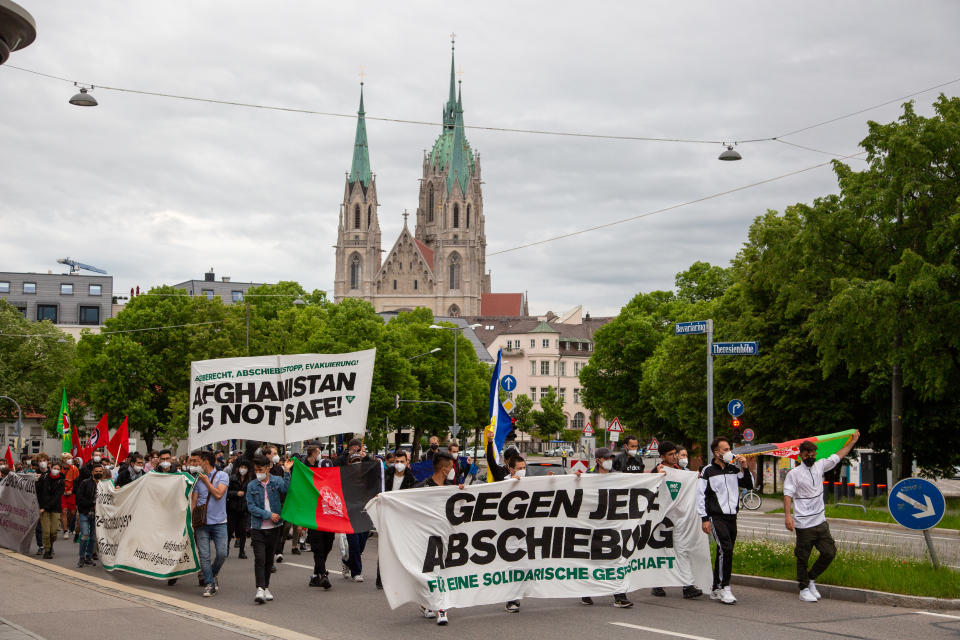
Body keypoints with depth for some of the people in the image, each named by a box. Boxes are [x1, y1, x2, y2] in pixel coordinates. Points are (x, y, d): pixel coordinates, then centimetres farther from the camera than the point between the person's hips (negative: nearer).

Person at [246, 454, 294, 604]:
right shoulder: (252, 486, 1)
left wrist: (286, 472, -27)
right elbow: (251, 507, -4)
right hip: (258, 528, -1)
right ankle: (260, 589, -14)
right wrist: (269, 515, -12)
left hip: (273, 527, 1)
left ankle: (266, 587, 22)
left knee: (269, 558, 10)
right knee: (259, 558, -11)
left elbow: (286, 489, -19)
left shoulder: (277, 481, 1)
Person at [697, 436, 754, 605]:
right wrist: (705, 519, -8)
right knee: (726, 549, -20)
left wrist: (745, 469, -1)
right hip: (716, 517, -5)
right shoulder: (708, 471, -2)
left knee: (724, 553, 10)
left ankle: (716, 589, 19)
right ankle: (724, 588, -14)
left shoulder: (734, 469, 10)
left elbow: (749, 485, 15)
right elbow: (701, 496, -3)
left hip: (731, 517, 6)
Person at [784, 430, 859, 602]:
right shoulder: (793, 474, -7)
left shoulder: (820, 466, 9)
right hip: (804, 525, -6)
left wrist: (853, 440, 26)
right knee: (803, 558, 1)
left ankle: (811, 579, 23)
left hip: (821, 522, 6)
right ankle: (804, 589, 14)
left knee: (830, 552, 5)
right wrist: (787, 515, -25)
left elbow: (837, 456, 21)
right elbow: (788, 494, -13)